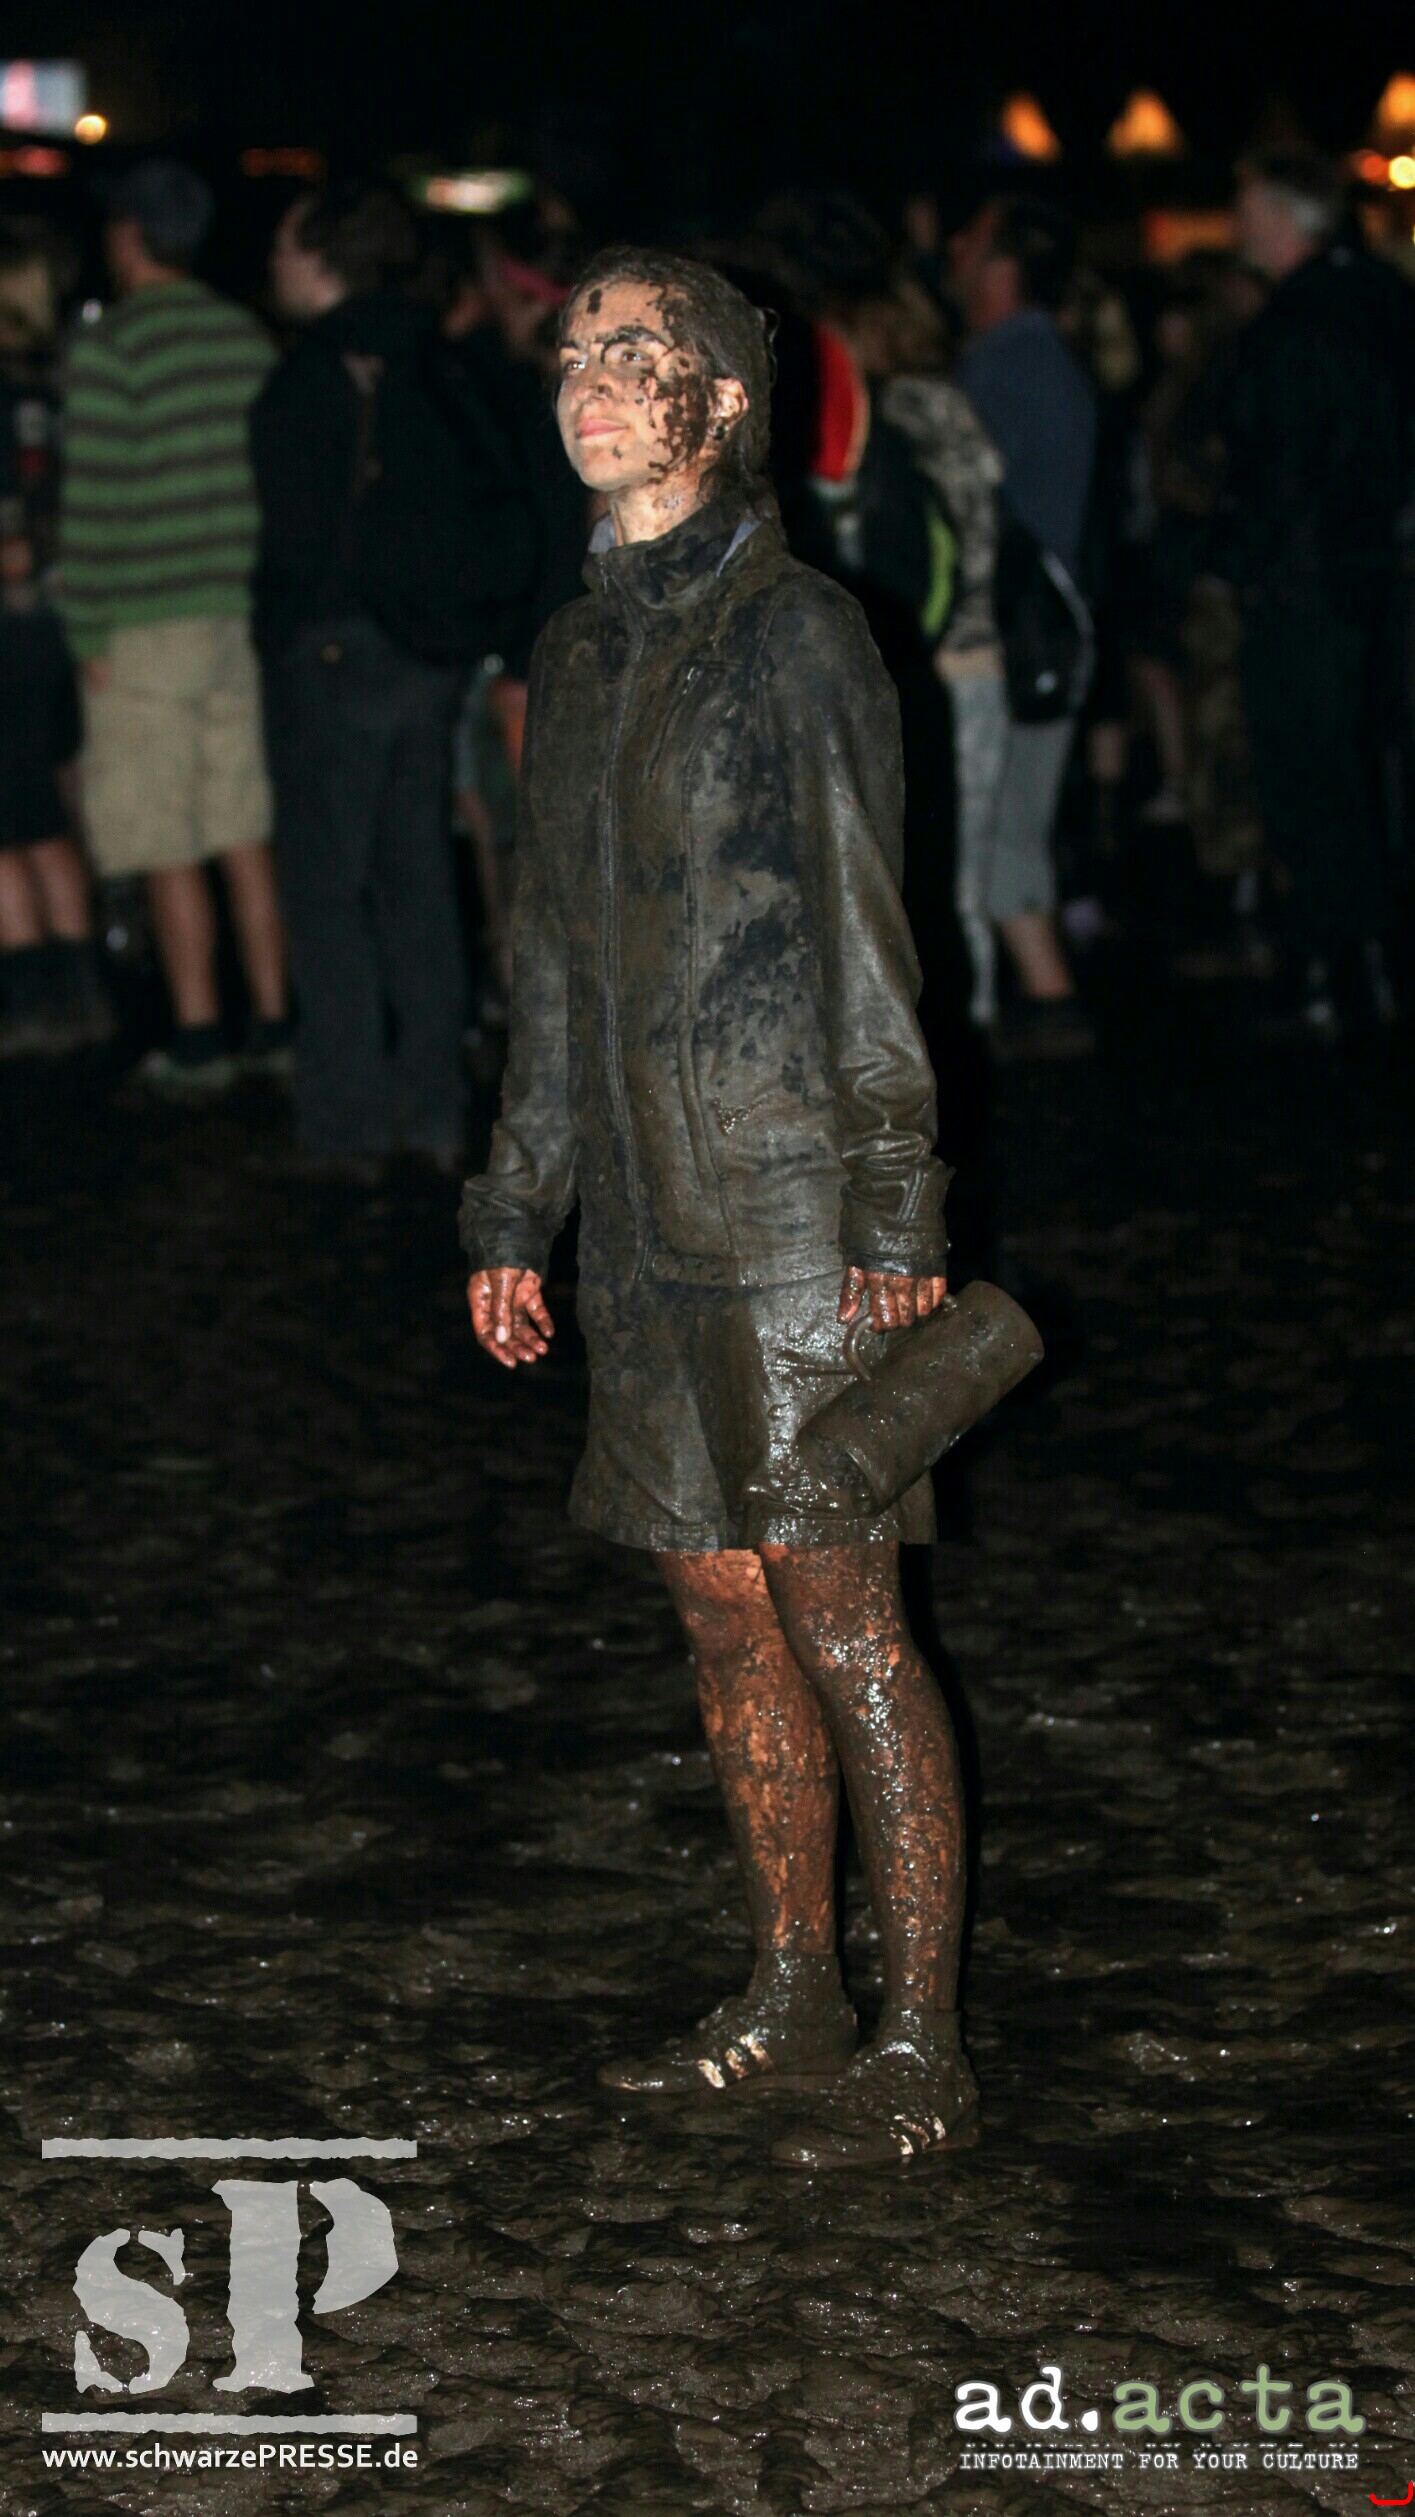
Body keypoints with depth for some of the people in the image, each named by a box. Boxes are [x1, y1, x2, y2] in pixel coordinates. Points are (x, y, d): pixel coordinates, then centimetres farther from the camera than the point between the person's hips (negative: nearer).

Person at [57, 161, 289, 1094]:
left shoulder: (109, 350, -11)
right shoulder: (250, 339, 7)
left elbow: (94, 503, -12)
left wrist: (87, 633, -6)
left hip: (150, 631, -6)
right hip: (245, 621, 6)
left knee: (171, 851, 1)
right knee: (248, 836, 12)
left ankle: (200, 1038, 3)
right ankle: (275, 1021, 15)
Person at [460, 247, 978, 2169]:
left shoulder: (797, 637, -8)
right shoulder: (583, 650, 13)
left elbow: (869, 945, -10)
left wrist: (896, 1220, -14)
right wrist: (515, 1212, 18)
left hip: (787, 1207, -7)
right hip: (646, 1214, 7)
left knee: (839, 1621, -6)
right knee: (724, 1610, 12)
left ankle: (922, 2043, 2)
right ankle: (795, 1995, 24)